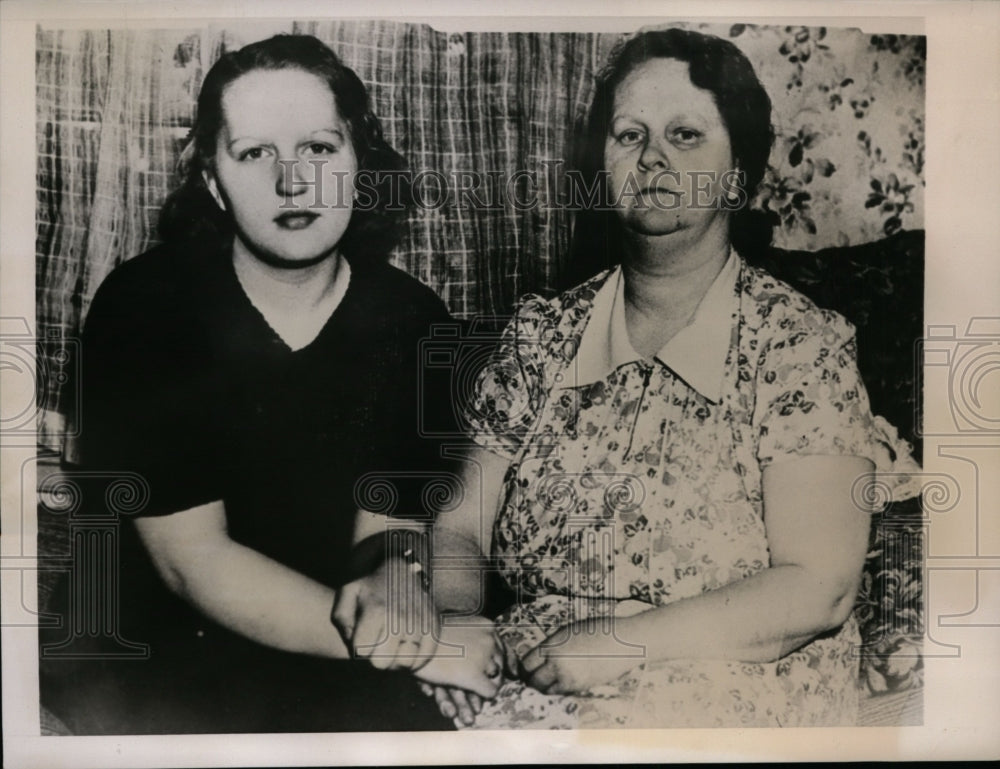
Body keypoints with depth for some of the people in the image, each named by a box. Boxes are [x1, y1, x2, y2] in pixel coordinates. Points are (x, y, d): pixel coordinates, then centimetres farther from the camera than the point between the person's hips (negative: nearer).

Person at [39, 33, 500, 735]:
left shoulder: (415, 322, -3)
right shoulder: (142, 308, -11)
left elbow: (387, 525, 0)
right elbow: (190, 557, -15)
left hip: (331, 666, 3)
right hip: (140, 651, -2)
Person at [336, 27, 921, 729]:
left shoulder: (799, 343, -6)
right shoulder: (541, 334, 6)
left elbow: (817, 589, -11)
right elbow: (463, 530, 5)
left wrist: (622, 644, -19)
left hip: (725, 697, -2)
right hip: (525, 681, 3)